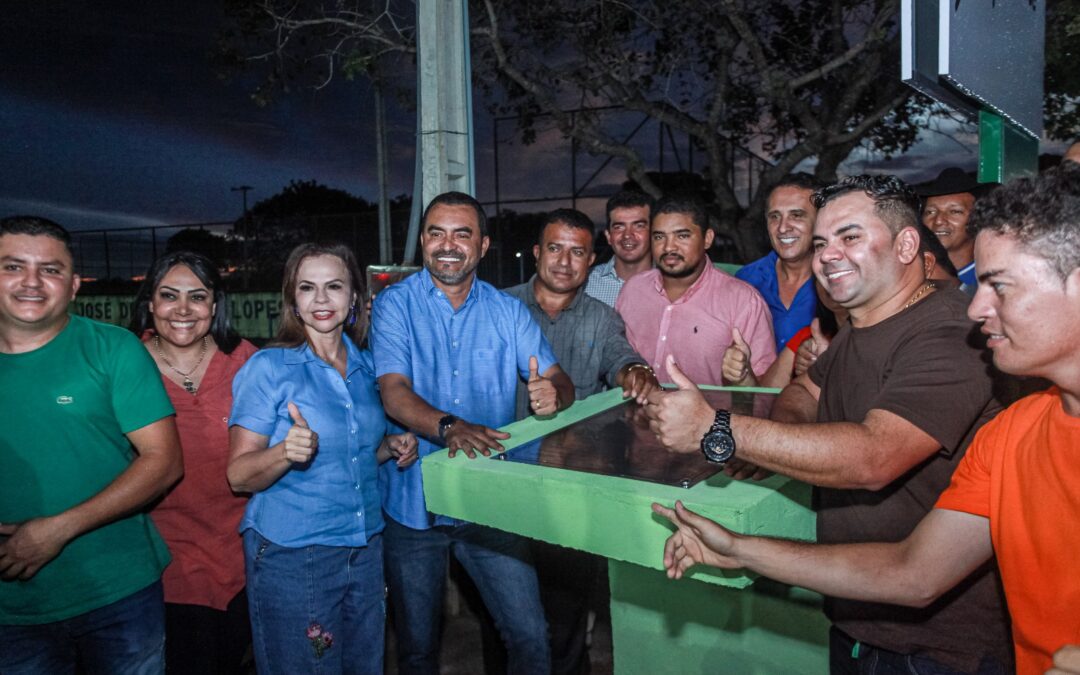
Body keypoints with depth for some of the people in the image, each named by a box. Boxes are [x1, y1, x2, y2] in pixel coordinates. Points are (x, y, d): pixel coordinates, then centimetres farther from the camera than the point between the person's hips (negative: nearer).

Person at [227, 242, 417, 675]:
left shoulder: (366, 366, 5)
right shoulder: (268, 367, -11)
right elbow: (238, 476, -13)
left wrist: (391, 448, -1)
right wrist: (285, 453, -32)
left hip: (365, 550, 5)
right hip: (291, 557, -5)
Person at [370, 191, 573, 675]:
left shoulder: (506, 311, 2)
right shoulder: (395, 305, -5)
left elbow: (557, 381, -4)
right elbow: (394, 394, -17)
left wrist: (552, 393, -29)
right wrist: (450, 427, -36)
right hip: (413, 503, -1)